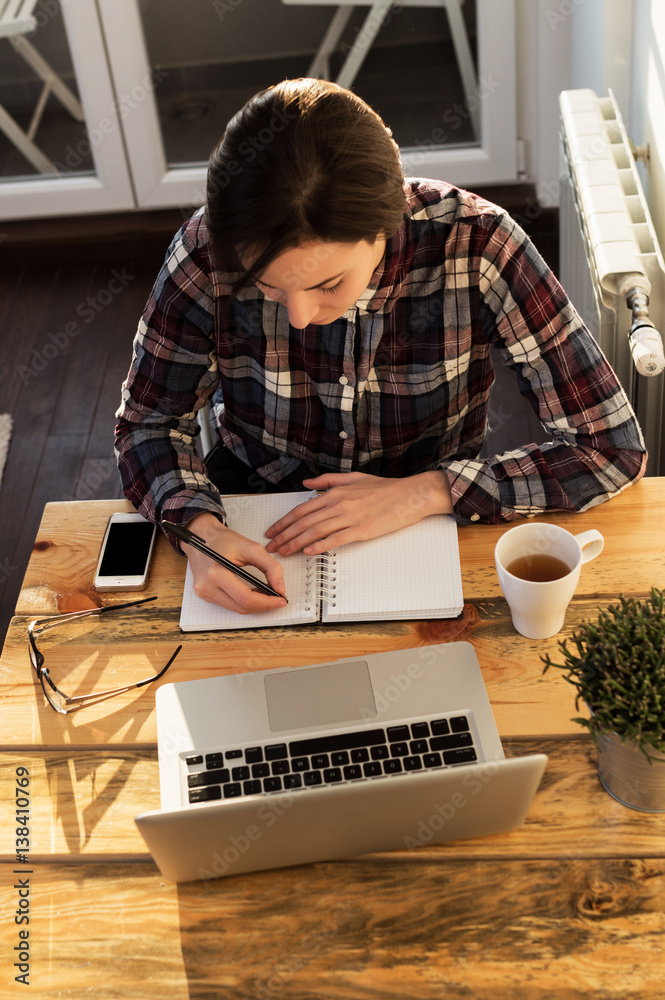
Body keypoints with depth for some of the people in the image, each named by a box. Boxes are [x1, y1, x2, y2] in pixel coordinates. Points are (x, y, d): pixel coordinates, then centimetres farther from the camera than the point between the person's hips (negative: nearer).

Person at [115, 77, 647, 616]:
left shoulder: (474, 244, -25)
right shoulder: (208, 251, -22)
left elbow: (614, 446, -19)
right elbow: (149, 422, -7)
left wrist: (423, 492, -27)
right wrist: (200, 529, -28)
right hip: (254, 535, 1)